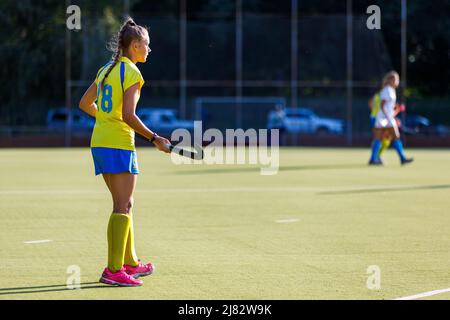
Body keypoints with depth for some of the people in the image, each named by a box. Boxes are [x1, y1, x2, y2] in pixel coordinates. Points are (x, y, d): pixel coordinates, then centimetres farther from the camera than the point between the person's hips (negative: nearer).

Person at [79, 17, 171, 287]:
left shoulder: (106, 70, 14)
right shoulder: (132, 73, -11)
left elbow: (85, 104, 20)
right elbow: (128, 115, -20)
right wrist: (154, 138, -15)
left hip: (99, 143, 9)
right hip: (119, 144, -9)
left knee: (125, 204, 17)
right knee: (123, 207, -6)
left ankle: (130, 263, 25)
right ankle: (114, 270, -9)